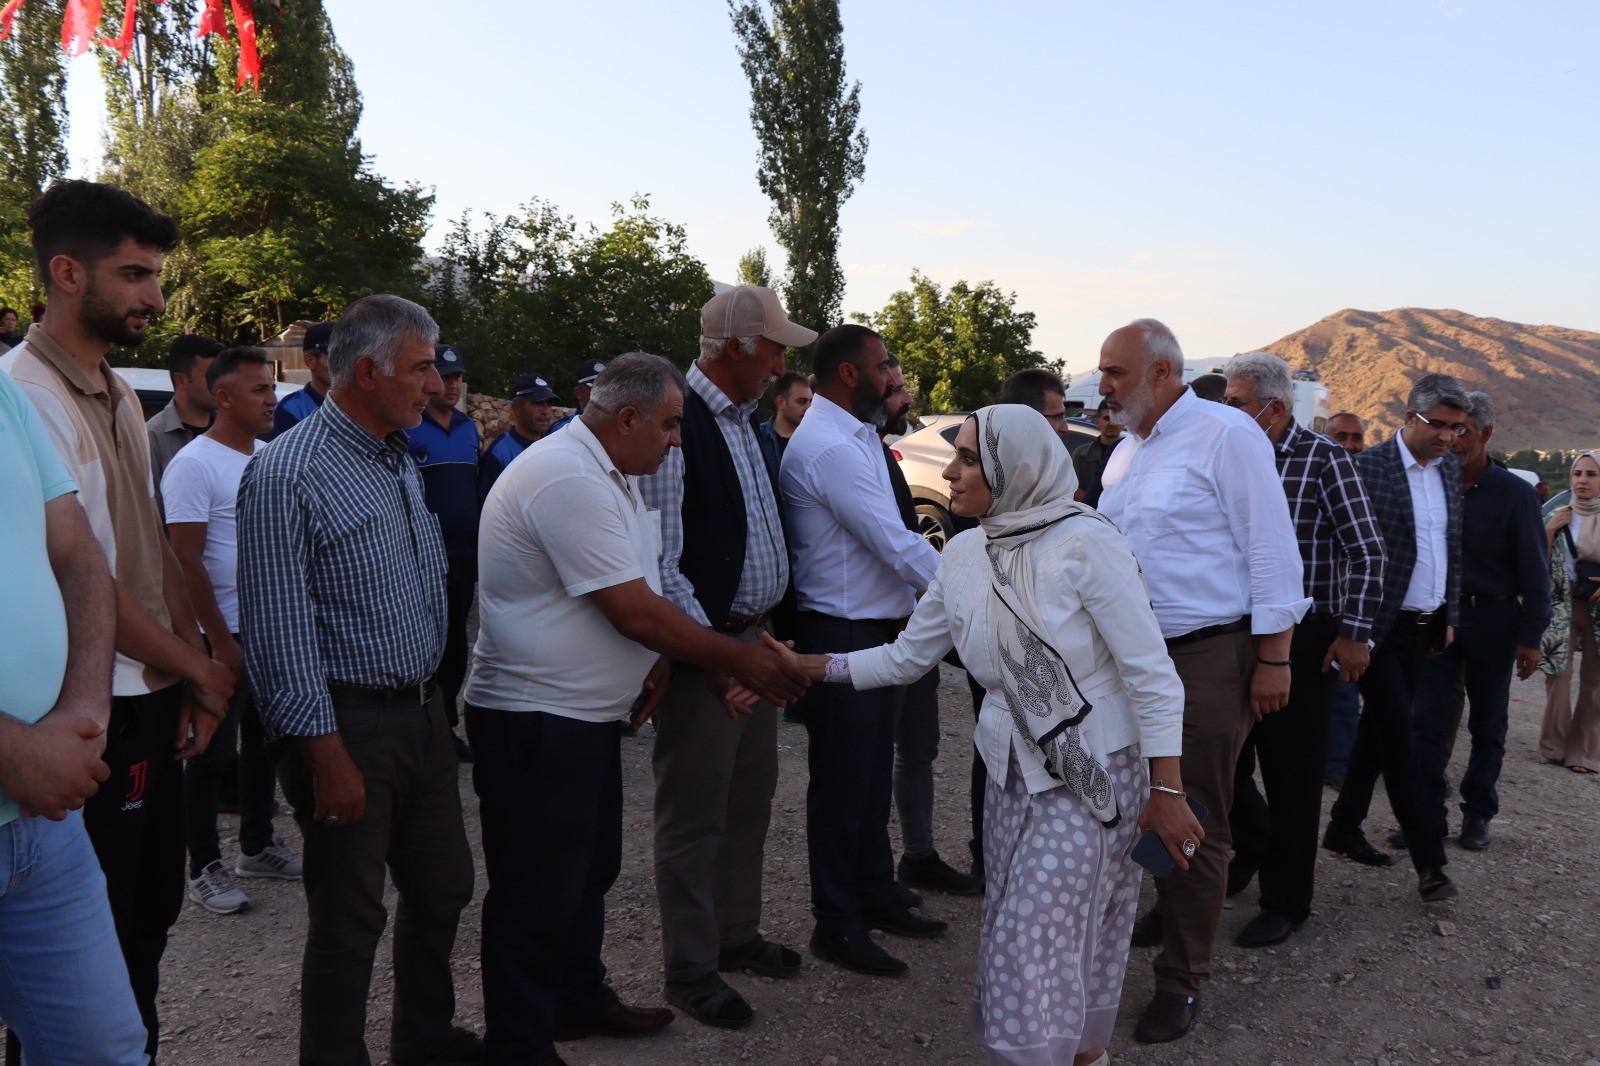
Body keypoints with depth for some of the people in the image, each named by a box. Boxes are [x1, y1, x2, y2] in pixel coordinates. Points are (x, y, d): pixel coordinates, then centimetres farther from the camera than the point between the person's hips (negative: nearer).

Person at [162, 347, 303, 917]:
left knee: (263, 742, 16)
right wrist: (220, 640, -18)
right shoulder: (194, 464, -13)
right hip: (226, 634, -7)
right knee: (214, 753, 3)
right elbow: (186, 559, -17)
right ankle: (204, 869, 15)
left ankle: (257, 846, 31)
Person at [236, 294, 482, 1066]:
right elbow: (280, 632, -19)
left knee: (443, 889, 18)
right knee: (349, 919, 6)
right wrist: (327, 755, -19)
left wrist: (433, 699, 15)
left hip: (422, 714, 8)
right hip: (348, 725, -8)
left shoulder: (403, 460, 11)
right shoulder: (288, 473, -16)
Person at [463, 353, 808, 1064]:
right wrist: (739, 659, -16)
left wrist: (658, 659, 2)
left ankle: (578, 1000, 40)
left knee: (589, 870, 22)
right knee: (538, 895, 2)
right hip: (534, 718, -10)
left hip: (590, 713, 10)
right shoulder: (567, 480, -23)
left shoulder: (610, 474, 11)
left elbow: (640, 593, 20)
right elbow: (633, 609, -25)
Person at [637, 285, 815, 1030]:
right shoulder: (675, 423, -16)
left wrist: (770, 627, 14)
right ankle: (689, 969, 20)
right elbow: (659, 561, -19)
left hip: (755, 639, 9)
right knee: (695, 810, 4)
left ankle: (737, 934, 36)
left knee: (750, 798, 18)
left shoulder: (749, 420, 11)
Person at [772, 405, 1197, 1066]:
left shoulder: (1085, 543, -18)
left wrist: (1167, 790, -16)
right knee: (1014, 930, 12)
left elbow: (1152, 675, -16)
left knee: (1036, 936, -6)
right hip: (1014, 770, 6)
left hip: (1095, 771, -6)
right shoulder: (964, 554, 1)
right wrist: (808, 666, 2)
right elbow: (905, 657, 9)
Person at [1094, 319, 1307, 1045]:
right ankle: (1172, 915, 39)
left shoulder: (1225, 434, -11)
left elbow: (1271, 547, -14)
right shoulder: (1125, 452, 14)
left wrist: (1273, 657, -15)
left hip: (1208, 659, -7)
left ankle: (1181, 980, 15)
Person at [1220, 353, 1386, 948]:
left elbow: (1367, 552, -9)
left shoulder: (1324, 460, -9)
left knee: (1291, 776, 5)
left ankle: (1285, 902, 20)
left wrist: (1355, 634, -12)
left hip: (1304, 640, -5)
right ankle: (1253, 844, 40)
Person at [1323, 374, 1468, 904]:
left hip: (1425, 626, 7)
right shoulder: (1368, 467, -12)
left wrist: (1450, 615, 15)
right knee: (1398, 737, -4)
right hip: (1382, 626, -7)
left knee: (1378, 729, 14)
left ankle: (1345, 827, 26)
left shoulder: (1450, 467, 10)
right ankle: (1428, 859, 2)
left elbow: (1453, 547, 16)